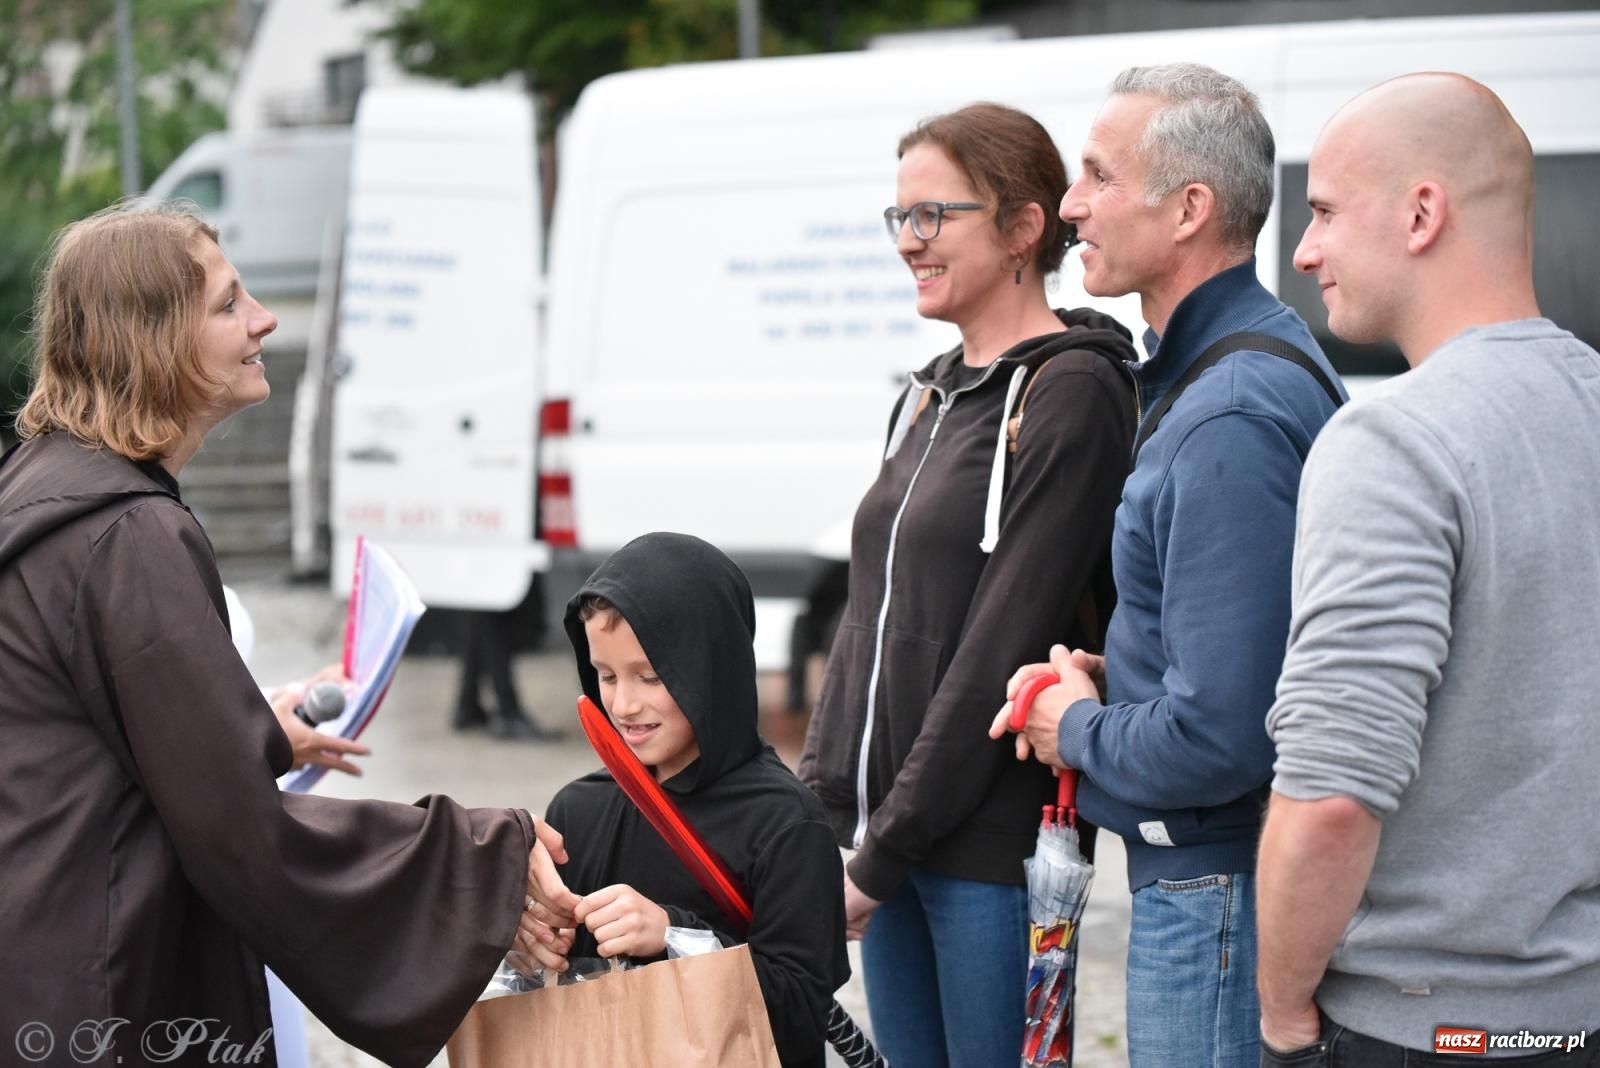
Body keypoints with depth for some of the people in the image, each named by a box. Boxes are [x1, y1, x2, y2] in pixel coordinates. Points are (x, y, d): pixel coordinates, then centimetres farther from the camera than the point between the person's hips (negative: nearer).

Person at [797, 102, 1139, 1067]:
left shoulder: (1071, 395, -12)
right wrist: (820, 798, 10)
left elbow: (1005, 645, -16)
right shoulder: (931, 396, 15)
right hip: (890, 838, 8)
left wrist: (886, 850, -15)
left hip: (990, 842, -8)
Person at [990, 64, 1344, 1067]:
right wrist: (1104, 677, 8)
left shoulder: (1230, 420, -23)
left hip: (1218, 890, -10)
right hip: (1209, 872, 10)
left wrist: (1079, 731, -9)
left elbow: (1217, 738, -28)